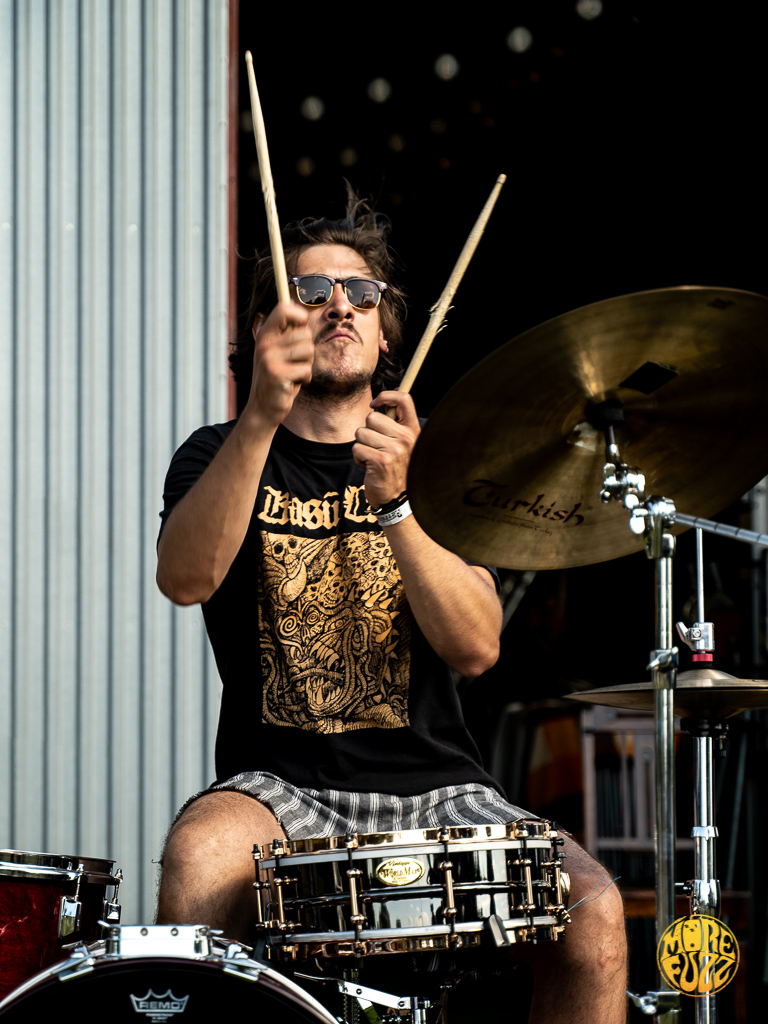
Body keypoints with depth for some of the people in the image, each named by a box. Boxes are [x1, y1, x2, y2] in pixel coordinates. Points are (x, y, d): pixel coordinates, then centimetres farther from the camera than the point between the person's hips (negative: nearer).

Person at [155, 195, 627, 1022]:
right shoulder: (223, 455, 6)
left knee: (590, 911, -24)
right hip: (279, 783, -2)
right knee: (198, 862, -36)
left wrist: (393, 502, -20)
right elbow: (185, 578, -19)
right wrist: (262, 419, -29)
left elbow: (475, 648, -6)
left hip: (433, 787, 2)